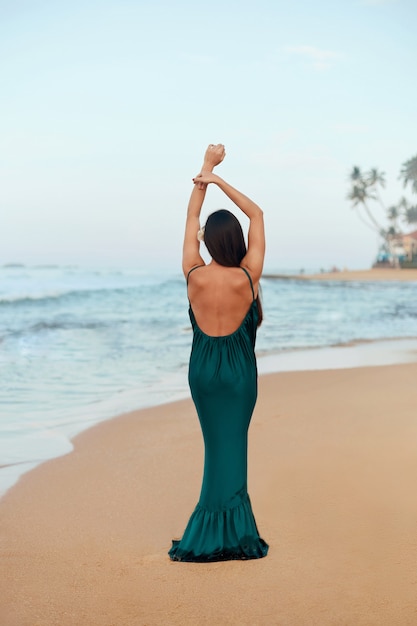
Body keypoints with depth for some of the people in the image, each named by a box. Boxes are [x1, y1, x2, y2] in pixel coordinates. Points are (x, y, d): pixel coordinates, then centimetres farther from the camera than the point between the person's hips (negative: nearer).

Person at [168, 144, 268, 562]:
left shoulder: (194, 275, -12)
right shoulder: (248, 277, -15)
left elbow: (191, 219, 2)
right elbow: (257, 215, -6)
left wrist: (206, 170, 8)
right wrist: (218, 179, -7)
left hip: (203, 367, 2)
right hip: (239, 370, -2)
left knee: (217, 444, 10)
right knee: (233, 444, 5)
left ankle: (216, 529, 15)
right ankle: (231, 530, 8)